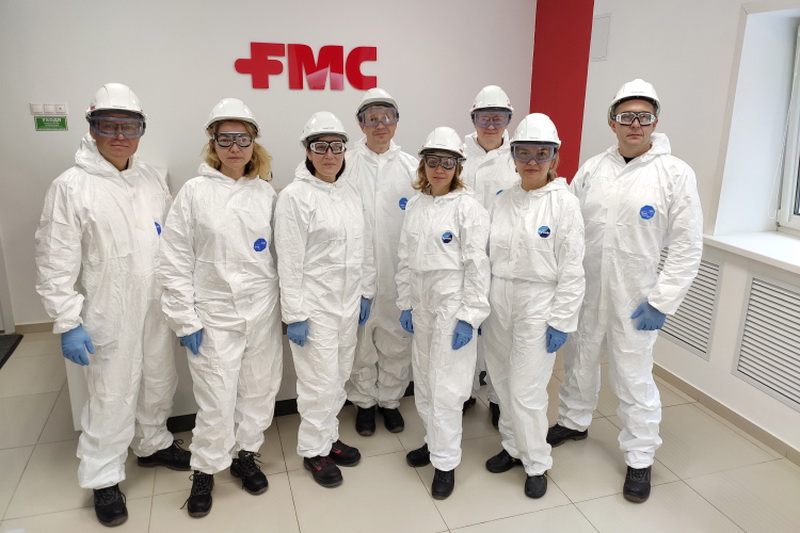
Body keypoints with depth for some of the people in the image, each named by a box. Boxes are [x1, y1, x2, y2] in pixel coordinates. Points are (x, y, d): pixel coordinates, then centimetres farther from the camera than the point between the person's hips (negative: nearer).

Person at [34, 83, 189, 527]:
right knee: (113, 396, 4)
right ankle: (104, 478, 25)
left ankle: (154, 444, 43)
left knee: (159, 383, 19)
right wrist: (67, 322, -13)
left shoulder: (152, 179, 6)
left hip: (158, 308, 5)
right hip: (111, 315, -5)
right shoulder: (72, 187, -10)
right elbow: (56, 263, -10)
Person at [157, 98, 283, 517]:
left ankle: (245, 453, 35)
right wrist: (186, 320, -8)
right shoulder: (194, 192, -4)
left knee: (259, 389, 12)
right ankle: (205, 470, 26)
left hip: (263, 310, 3)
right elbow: (176, 262, -4)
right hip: (215, 314, -3)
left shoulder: (267, 193, 4)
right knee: (216, 401, 2)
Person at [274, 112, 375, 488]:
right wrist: (295, 314, -14)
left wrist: (366, 292, 12)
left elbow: (363, 247, 13)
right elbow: (290, 261, -14)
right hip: (315, 305, -6)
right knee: (319, 382, 2)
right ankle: (314, 449, 23)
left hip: (348, 302, 6)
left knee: (339, 376, 16)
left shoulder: (350, 192, 8)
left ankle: (329, 436, 35)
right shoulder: (295, 196, -12)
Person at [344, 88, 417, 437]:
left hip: (398, 273, 1)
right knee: (360, 341, 10)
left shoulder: (411, 167, 5)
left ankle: (390, 400, 31)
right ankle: (363, 402, 30)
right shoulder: (345, 164, 0)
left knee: (396, 341, 11)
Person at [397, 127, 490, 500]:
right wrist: (405, 304, 8)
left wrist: (468, 316, -15)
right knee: (423, 380, 15)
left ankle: (445, 462, 15)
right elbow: (406, 258, 11)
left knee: (446, 385, -1)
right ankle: (435, 440, 36)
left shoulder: (469, 208, -9)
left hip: (453, 305, -6)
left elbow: (476, 266, -12)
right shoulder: (414, 206, 8)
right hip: (421, 304, 6)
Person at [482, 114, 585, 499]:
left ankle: (536, 463, 22)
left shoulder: (564, 203, -8)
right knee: (503, 382, 13)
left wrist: (560, 321, -11)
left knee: (526, 390, -1)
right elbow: (489, 255, 8)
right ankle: (513, 447, 35)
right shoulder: (502, 201, 6)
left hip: (537, 305, -5)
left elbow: (572, 269, -9)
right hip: (498, 302, 5)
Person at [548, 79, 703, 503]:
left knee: (633, 378, 5)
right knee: (579, 360, 20)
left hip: (634, 300, -3)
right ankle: (574, 421, 44)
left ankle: (640, 459, 26)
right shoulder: (591, 168, 2)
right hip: (583, 291, 4)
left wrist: (661, 303, -12)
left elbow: (687, 247, -8)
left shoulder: (676, 174, -8)